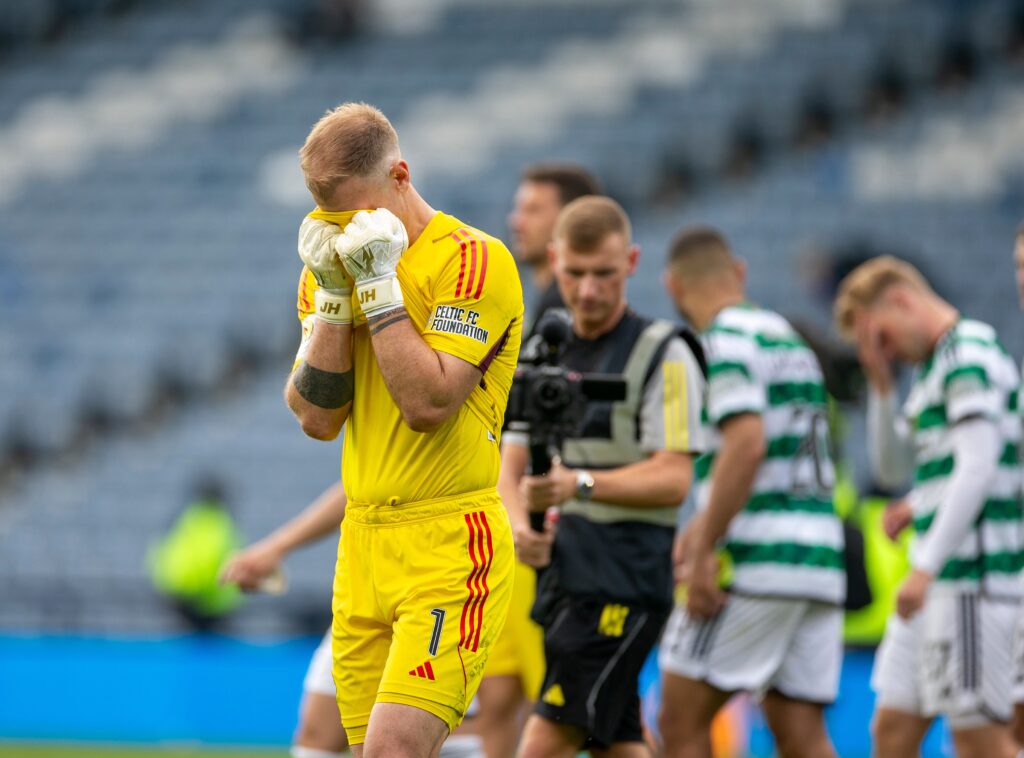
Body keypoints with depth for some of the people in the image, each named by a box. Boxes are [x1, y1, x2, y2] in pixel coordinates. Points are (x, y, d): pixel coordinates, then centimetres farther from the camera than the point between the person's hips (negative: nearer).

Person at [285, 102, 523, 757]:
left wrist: (379, 285, -15)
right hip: (362, 545, 7)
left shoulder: (473, 260, -8)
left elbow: (427, 403, -18)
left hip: (449, 550, -7)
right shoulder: (333, 265, 13)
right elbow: (317, 419, 4)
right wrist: (333, 298, -4)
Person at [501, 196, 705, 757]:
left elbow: (673, 477, -13)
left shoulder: (663, 355, -5)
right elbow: (511, 462, 13)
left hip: (623, 580, -7)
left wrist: (581, 484, -28)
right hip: (559, 574, 7)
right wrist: (519, 523, -10)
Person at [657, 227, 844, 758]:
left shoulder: (726, 341, -7)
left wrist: (704, 555, -20)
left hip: (756, 565, -8)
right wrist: (701, 528, 33)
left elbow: (747, 444, -21)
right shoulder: (792, 340, 20)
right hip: (821, 560, 8)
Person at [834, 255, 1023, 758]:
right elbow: (893, 468, 26)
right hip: (940, 582, 10)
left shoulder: (969, 354, -10)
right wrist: (881, 385, 14)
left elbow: (978, 468, -19)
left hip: (973, 575, -10)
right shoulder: (931, 368, 20)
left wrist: (926, 567, -21)